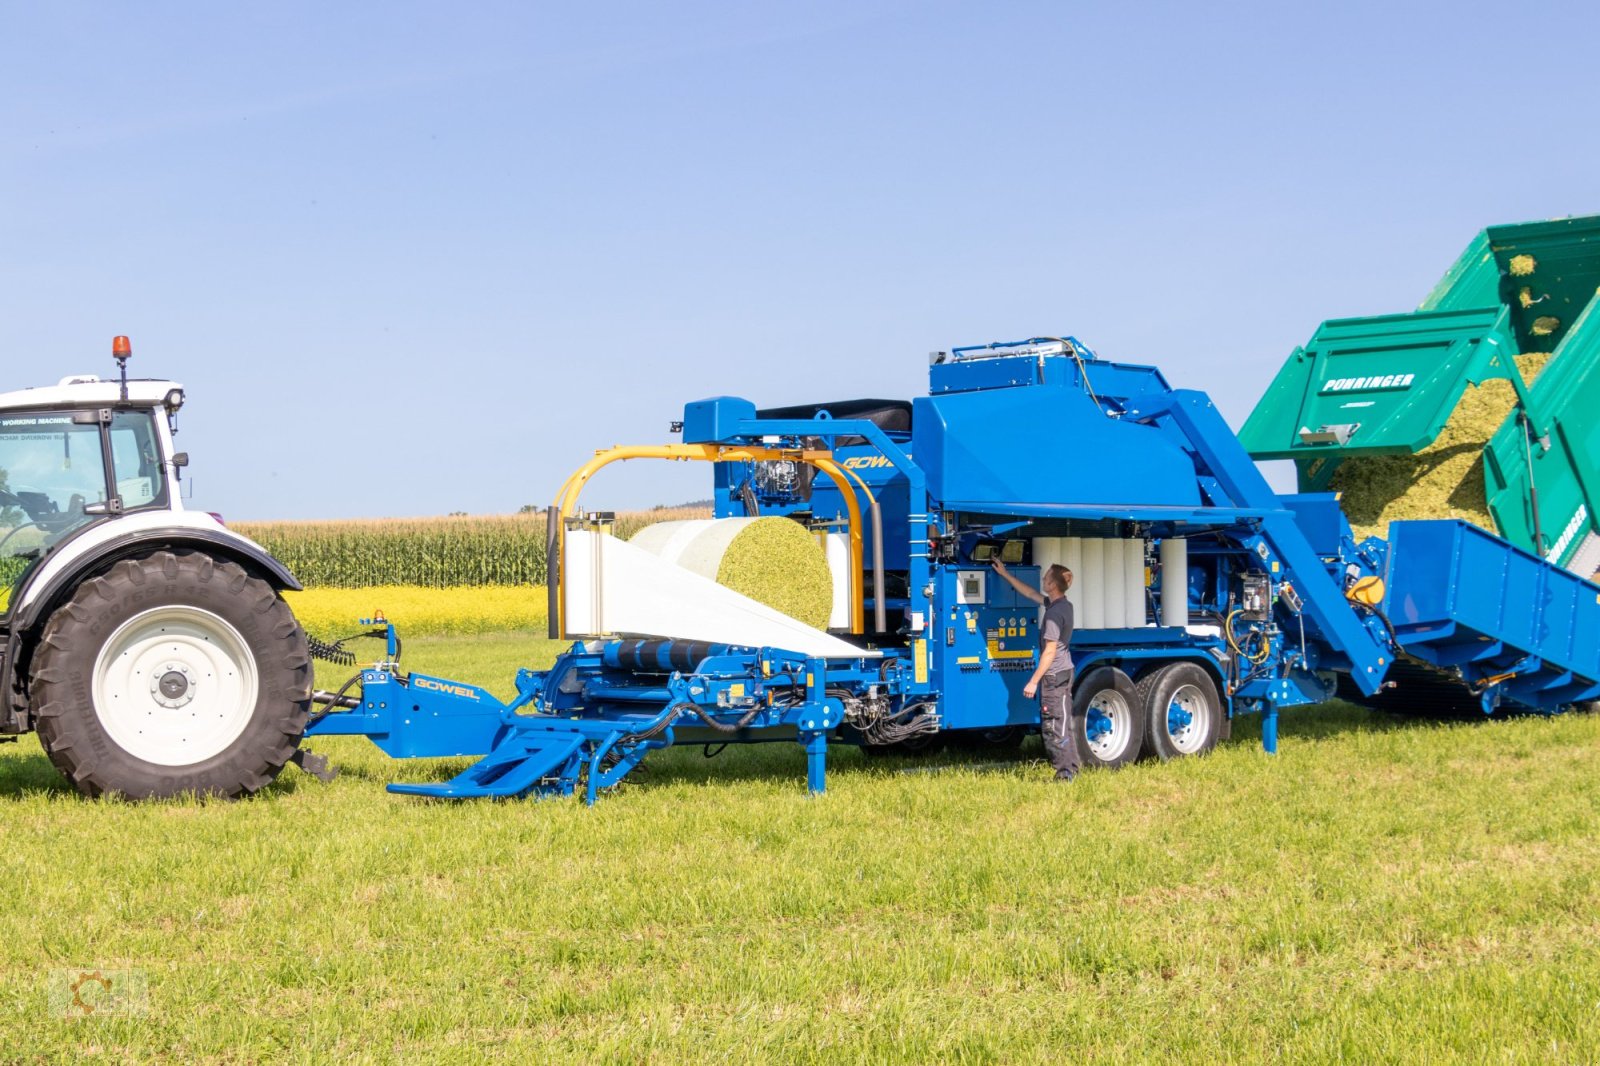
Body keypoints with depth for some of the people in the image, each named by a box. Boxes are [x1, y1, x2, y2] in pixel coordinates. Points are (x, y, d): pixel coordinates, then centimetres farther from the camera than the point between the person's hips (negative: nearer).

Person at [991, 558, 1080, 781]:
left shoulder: (1054, 612, -21)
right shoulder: (1064, 604, 8)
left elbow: (1050, 651, -21)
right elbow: (1030, 593, 23)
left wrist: (1034, 681, -17)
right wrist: (1005, 574, 28)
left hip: (1054, 675, -10)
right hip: (1064, 671, 10)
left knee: (1053, 725, -5)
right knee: (1064, 722, 17)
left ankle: (1065, 773, -4)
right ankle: (1072, 765, 24)